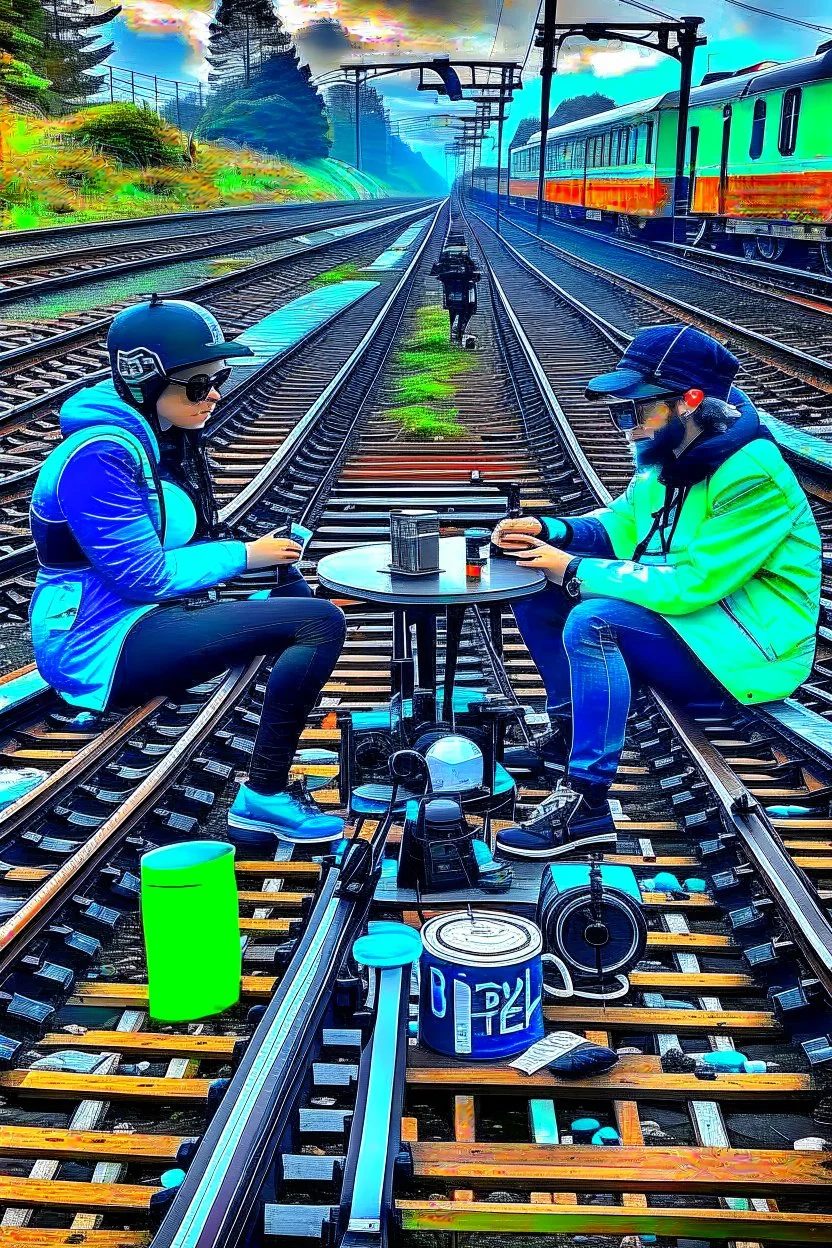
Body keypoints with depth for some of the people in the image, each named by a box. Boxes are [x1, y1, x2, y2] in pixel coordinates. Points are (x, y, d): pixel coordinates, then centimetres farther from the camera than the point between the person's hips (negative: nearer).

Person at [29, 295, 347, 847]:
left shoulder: (162, 439, 10)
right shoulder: (101, 456, -20)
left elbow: (172, 549, 15)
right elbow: (144, 576, -22)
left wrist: (264, 552, -1)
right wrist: (245, 554, -10)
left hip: (145, 616, 10)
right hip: (104, 646, -10)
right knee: (320, 622, -18)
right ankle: (264, 796, -10)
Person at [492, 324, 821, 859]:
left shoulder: (753, 478, -25)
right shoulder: (670, 455, 1)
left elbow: (689, 584, -28)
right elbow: (622, 524, 11)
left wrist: (574, 570, -22)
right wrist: (551, 531, -8)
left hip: (745, 653, -9)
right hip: (687, 621, 9)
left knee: (594, 619, -31)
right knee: (537, 596, 1)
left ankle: (586, 804, -24)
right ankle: (567, 736, 15)